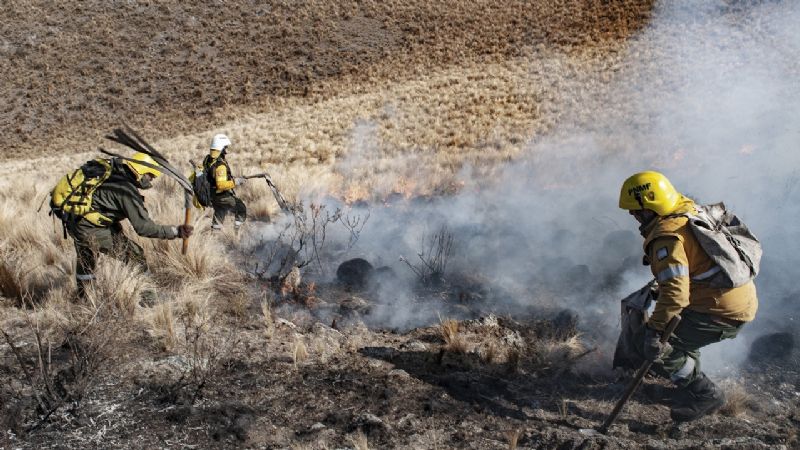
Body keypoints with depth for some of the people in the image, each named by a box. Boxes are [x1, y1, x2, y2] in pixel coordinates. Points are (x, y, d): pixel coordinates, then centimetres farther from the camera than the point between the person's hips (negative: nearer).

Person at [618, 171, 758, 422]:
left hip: (721, 314, -10)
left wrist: (654, 330, -26)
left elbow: (675, 292, -30)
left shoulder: (666, 236, -20)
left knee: (653, 345, -6)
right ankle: (691, 384, 37)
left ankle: (703, 395, 4)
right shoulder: (689, 211, 10)